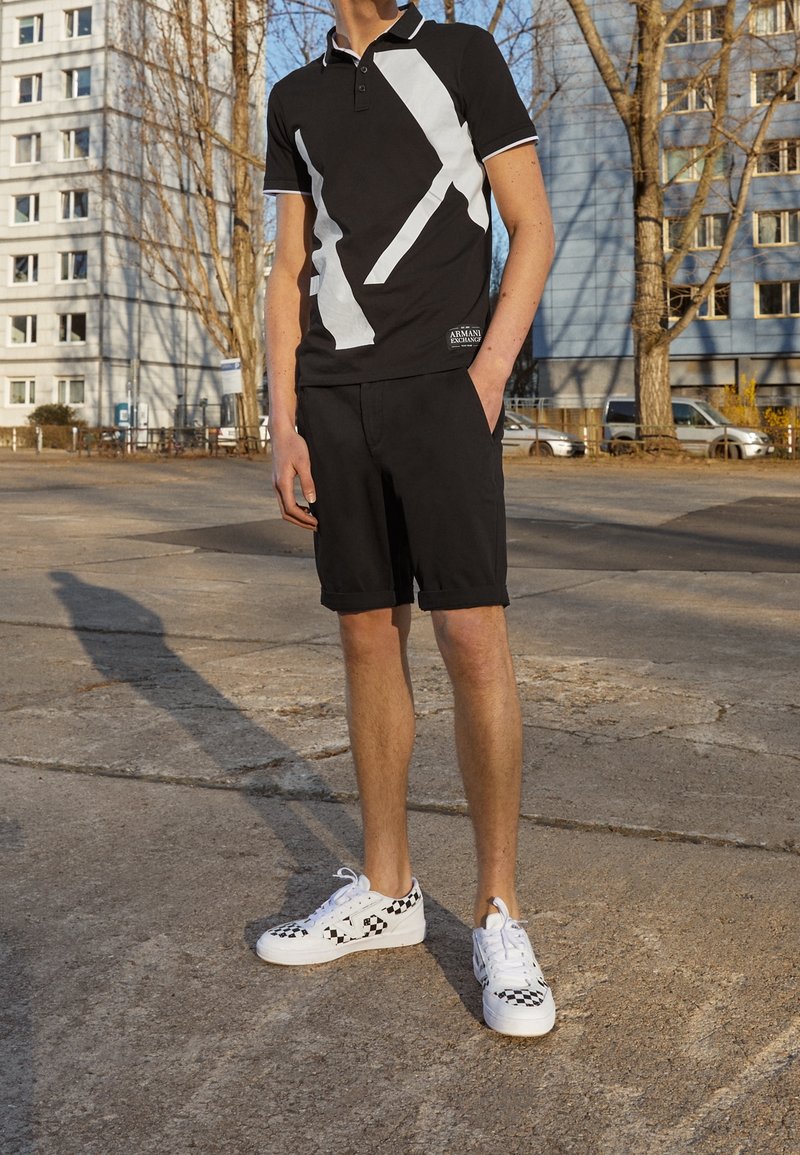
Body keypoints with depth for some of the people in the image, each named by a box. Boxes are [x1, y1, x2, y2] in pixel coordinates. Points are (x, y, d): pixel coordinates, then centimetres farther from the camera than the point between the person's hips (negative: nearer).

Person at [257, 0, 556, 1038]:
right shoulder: (295, 100, 18)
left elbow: (533, 233, 4)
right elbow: (290, 272, 14)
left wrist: (487, 377, -10)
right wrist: (285, 425, 3)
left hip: (441, 383, -3)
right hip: (334, 397, 4)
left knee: (474, 641, -13)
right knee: (368, 639, 5)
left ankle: (499, 914, 0)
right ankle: (386, 892, 17)